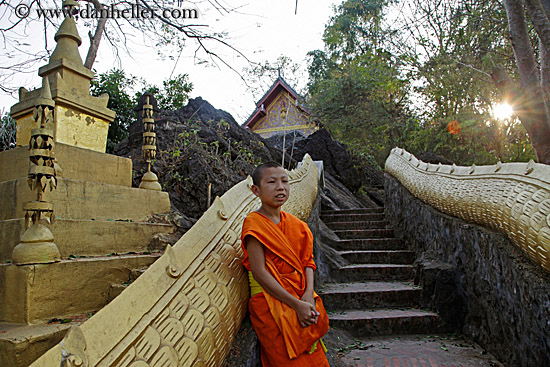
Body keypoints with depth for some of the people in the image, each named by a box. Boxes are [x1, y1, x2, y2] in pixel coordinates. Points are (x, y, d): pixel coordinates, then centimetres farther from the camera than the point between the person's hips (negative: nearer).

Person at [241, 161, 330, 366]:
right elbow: (260, 273, -18)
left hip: (301, 299, 6)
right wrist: (296, 304, -18)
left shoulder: (294, 223, 8)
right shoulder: (254, 223, -12)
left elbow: (307, 261, 6)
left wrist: (308, 293, -12)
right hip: (270, 302, -6)